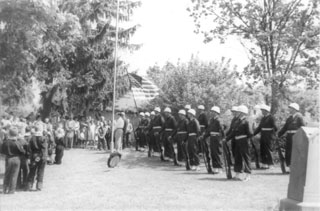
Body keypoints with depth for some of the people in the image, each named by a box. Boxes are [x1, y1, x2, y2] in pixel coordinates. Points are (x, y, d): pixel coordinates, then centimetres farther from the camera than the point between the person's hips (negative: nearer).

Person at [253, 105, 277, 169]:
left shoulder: (271, 118, -7)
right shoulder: (263, 119, 16)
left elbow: (274, 126, -14)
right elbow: (259, 127, 18)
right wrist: (253, 134, 13)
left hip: (269, 137, -8)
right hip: (263, 136, 8)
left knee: (268, 150, -5)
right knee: (262, 150, 8)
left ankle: (270, 164, 5)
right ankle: (264, 164, 16)